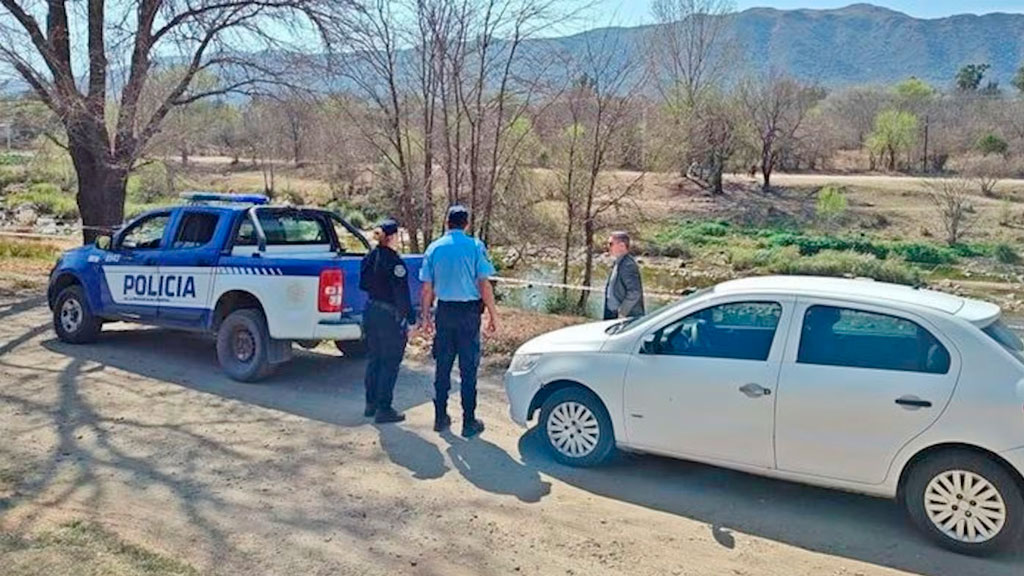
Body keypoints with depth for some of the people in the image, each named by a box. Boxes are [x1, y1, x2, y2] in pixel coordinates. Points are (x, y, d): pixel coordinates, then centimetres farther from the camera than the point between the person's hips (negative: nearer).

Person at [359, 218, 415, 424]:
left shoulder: (369, 258, 6)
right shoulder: (394, 261, -18)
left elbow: (363, 285, 14)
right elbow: (402, 295, -17)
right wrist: (410, 321, -13)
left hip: (371, 312, 8)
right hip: (390, 316, -8)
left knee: (374, 360, 17)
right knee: (390, 363, 1)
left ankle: (371, 404, 26)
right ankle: (383, 409, 5)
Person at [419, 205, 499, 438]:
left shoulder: (434, 248, 3)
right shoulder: (475, 246, -6)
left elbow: (427, 288, 5)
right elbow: (484, 285, -9)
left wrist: (425, 316, 14)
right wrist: (493, 315, -3)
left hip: (444, 311, 3)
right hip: (469, 312, -3)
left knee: (442, 367, 12)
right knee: (468, 369, 3)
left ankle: (440, 418, 20)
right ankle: (469, 423, 8)